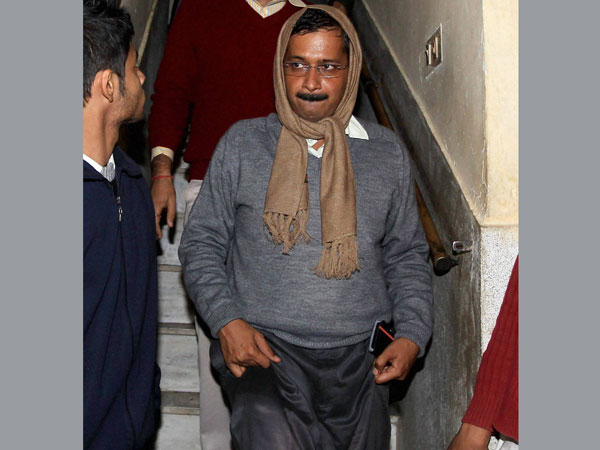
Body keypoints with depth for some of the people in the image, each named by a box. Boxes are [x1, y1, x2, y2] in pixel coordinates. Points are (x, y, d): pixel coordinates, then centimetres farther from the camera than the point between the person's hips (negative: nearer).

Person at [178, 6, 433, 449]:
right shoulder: (242, 143, 5)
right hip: (265, 348, -2)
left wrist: (412, 335, 1)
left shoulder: (388, 152, 9)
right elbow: (201, 243, 7)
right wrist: (226, 321, -7)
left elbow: (408, 255, 15)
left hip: (360, 360, 3)